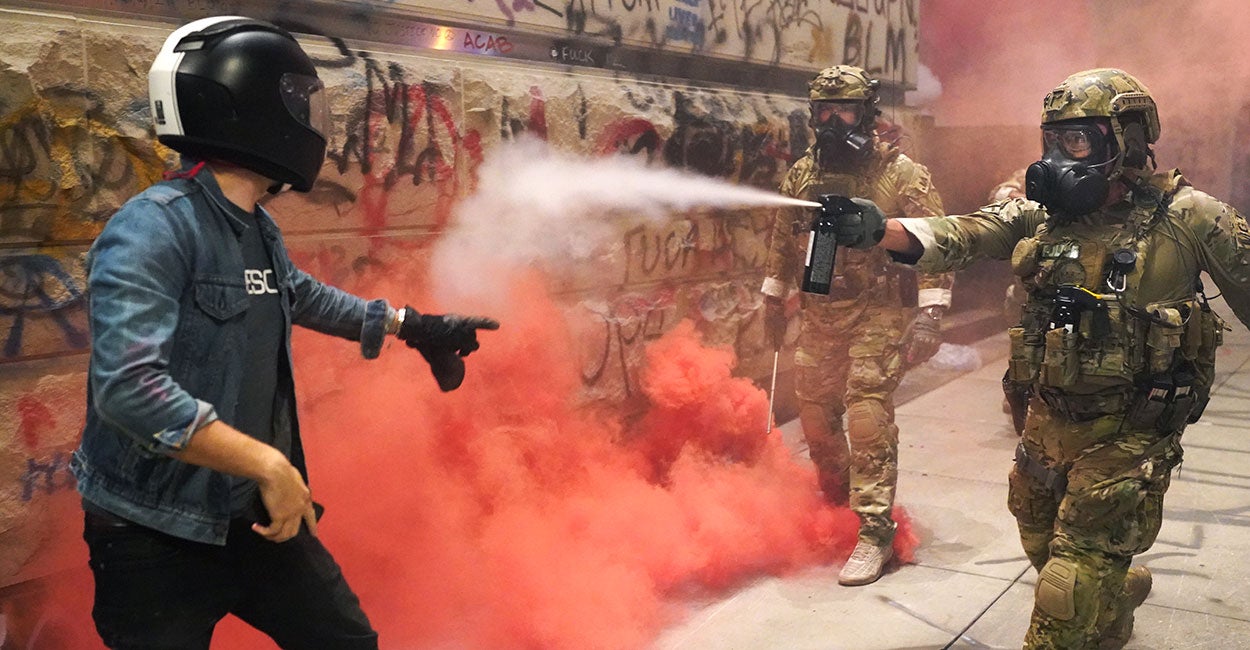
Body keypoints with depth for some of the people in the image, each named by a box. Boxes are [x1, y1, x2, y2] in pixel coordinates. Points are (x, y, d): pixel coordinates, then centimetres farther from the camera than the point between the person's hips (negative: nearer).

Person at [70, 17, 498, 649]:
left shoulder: (260, 233, 6)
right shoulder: (152, 227, -21)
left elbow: (307, 298, 26)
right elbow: (128, 388, -31)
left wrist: (411, 325, 31)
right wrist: (267, 463, -28)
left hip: (254, 517, 8)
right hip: (157, 539, -8)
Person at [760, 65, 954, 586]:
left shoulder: (902, 173, -8)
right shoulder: (802, 174, 7)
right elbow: (783, 240, 17)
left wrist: (929, 315, -19)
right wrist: (774, 300, 19)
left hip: (879, 316, -5)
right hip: (819, 317, 6)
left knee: (868, 415, -12)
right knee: (814, 412, 13)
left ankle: (875, 531, -4)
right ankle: (835, 502, 39)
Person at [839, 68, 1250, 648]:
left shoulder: (1186, 218, -13)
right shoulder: (1040, 215, -3)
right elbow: (959, 235, -15)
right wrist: (877, 229, -34)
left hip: (1129, 432, -5)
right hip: (1049, 420, 5)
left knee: (1074, 586, -2)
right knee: (1043, 548, 24)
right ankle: (1117, 603, 52)